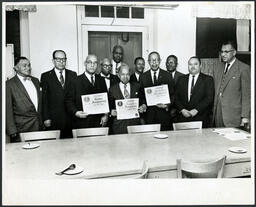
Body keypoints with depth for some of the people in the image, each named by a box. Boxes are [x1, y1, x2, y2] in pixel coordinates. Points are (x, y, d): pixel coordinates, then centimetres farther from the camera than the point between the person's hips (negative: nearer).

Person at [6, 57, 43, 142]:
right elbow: (8, 110, -6)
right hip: (21, 129, -5)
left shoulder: (35, 80, 13)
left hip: (39, 126, 5)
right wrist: (12, 131, -10)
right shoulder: (9, 84, -5)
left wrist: (42, 123, 12)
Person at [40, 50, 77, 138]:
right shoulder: (46, 76, 5)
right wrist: (46, 118, -4)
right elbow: (44, 99, 1)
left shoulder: (73, 75, 11)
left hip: (71, 118, 2)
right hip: (53, 119, -1)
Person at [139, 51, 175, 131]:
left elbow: (172, 94, 3)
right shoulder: (143, 77, 8)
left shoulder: (167, 75, 5)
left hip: (164, 112, 0)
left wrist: (168, 105, -11)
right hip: (149, 113, 1)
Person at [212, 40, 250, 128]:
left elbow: (247, 95, -7)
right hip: (217, 114, 5)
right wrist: (213, 111, 8)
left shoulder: (244, 68, -4)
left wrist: (245, 117, -11)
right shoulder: (218, 68, 13)